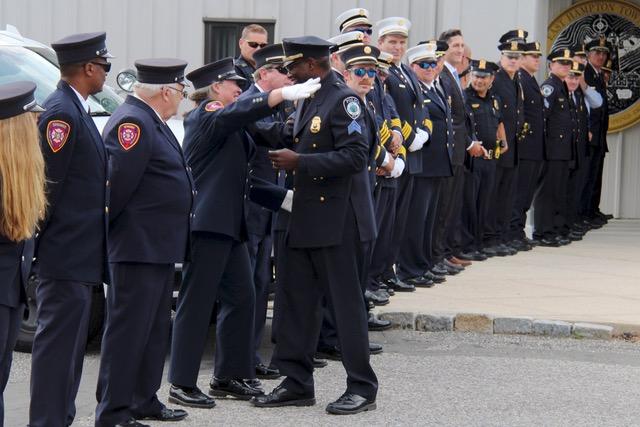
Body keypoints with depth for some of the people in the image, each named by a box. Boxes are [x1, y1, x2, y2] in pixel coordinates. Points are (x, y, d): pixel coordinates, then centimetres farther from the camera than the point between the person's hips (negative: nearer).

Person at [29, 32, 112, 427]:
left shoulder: (77, 110, 15)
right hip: (67, 255, -10)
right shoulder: (61, 112, -17)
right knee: (58, 339, -7)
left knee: (70, 342, 15)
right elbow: (48, 182, -19)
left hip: (80, 257, 10)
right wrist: (44, 236, -14)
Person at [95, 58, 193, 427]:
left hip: (159, 246, 11)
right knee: (128, 328, -6)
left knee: (154, 328, 17)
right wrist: (106, 226, -15)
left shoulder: (152, 123, 16)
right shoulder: (132, 122, -18)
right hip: (138, 245, -11)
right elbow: (118, 179, -23)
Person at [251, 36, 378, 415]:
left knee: (347, 302, -2)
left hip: (340, 219, -9)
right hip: (307, 218, 9)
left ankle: (362, 388, 7)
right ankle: (297, 383, 18)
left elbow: (356, 155, -21)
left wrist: (300, 162, -22)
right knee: (295, 299, 10)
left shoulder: (344, 100, -13)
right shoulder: (308, 101, 14)